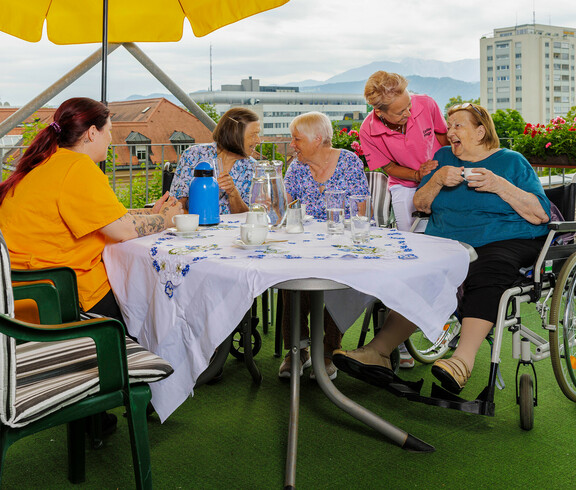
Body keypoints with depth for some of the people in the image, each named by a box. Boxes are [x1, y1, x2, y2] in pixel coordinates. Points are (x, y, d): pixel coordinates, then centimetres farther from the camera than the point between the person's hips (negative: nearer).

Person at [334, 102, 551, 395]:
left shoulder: (512, 161, 9)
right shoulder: (443, 157, 21)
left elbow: (541, 215, 0)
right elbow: (420, 206, 16)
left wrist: (499, 185, -10)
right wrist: (437, 180, -2)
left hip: (506, 240, -3)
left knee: (485, 274, -37)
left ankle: (463, 359, -45)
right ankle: (380, 351, -34)